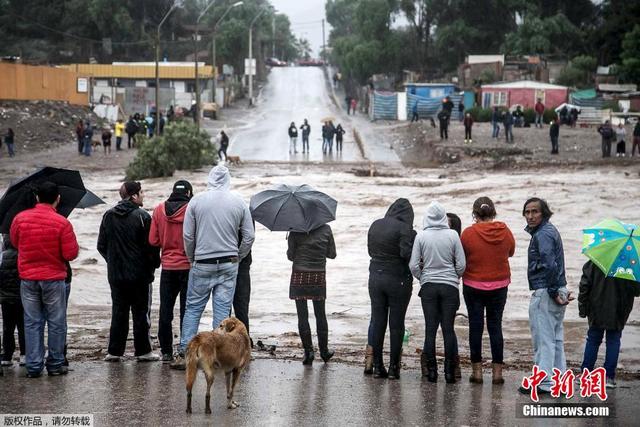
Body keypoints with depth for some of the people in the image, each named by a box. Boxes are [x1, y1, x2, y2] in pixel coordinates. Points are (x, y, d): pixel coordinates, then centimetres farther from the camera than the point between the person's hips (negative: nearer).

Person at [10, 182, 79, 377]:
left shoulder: (20, 219, -4)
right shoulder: (62, 223, -14)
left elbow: (14, 242, 12)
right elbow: (71, 254, -12)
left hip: (28, 279, 3)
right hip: (54, 280, -3)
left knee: (32, 323, 9)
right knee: (56, 323, 9)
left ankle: (33, 366, 7)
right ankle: (55, 364, 13)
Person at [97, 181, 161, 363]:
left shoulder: (108, 216, 4)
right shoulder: (142, 216, -12)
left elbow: (101, 245, 9)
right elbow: (151, 245, -12)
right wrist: (154, 264, 5)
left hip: (115, 274, 4)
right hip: (139, 274, -4)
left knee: (118, 313, 10)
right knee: (141, 313, 4)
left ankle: (114, 351, 9)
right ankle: (143, 351, 7)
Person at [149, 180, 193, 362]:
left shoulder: (159, 210, 0)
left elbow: (153, 240, 0)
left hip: (167, 267, 3)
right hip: (188, 266, -3)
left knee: (165, 310, 9)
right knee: (187, 310, 2)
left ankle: (166, 351, 10)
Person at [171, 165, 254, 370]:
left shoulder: (196, 201, -3)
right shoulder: (239, 203, 1)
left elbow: (187, 235, -1)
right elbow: (249, 236, 3)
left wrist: (192, 258, 13)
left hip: (202, 264, -1)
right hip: (229, 265, 1)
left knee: (193, 308, 6)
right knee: (223, 310, 4)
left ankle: (184, 354, 2)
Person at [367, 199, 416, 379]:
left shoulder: (375, 225, 6)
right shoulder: (404, 228, -14)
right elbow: (407, 254, -22)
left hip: (375, 278, 5)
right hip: (398, 280, -5)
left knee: (377, 323, 9)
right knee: (396, 325, 3)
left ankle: (377, 367, 11)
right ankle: (393, 368, 4)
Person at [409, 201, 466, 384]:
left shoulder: (421, 236, -5)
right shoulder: (452, 235, -5)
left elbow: (413, 266, -5)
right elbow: (461, 264, -4)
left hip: (428, 286, 0)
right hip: (450, 287, 0)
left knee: (430, 329, 5)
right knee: (448, 329, 4)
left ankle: (431, 370, 5)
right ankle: (450, 371, 3)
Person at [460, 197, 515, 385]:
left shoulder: (468, 233, -13)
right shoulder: (505, 231, -5)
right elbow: (511, 252, 12)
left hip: (473, 286, -2)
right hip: (499, 285, 2)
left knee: (475, 326, 5)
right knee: (495, 326, 8)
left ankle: (477, 371, 5)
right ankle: (497, 371, 5)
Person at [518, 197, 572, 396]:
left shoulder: (542, 234, -16)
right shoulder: (550, 230, 17)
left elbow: (550, 265, -26)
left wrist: (553, 292, -21)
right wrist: (560, 291, 15)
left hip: (544, 293, -10)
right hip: (557, 290, 10)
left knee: (543, 339, -6)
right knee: (556, 338, 14)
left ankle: (544, 383, -4)